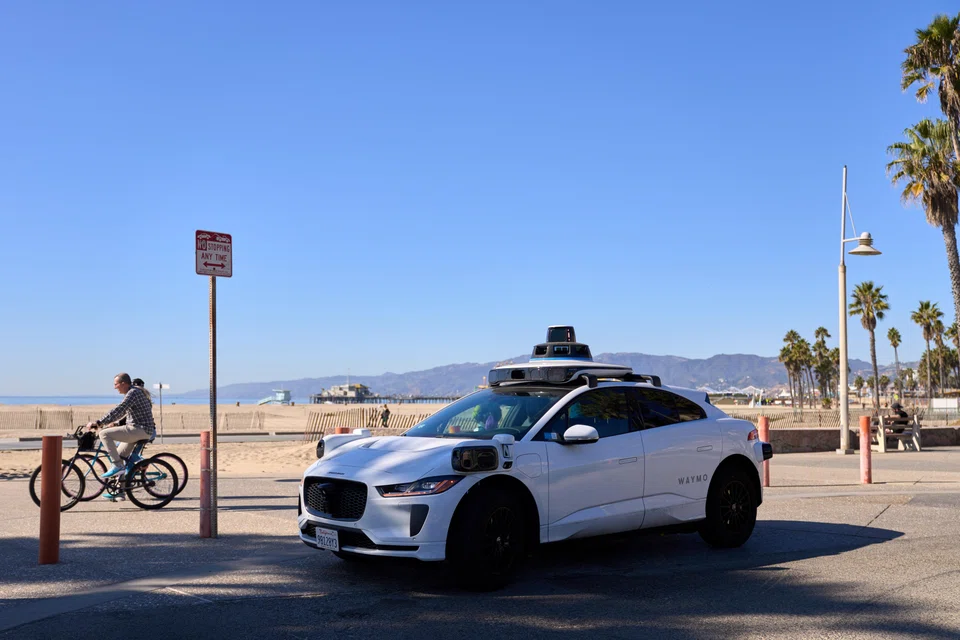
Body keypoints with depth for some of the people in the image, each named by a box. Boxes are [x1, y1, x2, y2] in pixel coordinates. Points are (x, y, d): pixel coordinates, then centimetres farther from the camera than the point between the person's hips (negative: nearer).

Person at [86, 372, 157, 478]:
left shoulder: (133, 393, -14)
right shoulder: (134, 392, 18)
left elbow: (118, 410, -24)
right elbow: (121, 411, 27)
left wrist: (98, 422, -25)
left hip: (140, 430, -10)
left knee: (104, 434, -15)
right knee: (119, 456, 18)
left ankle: (117, 466, -16)